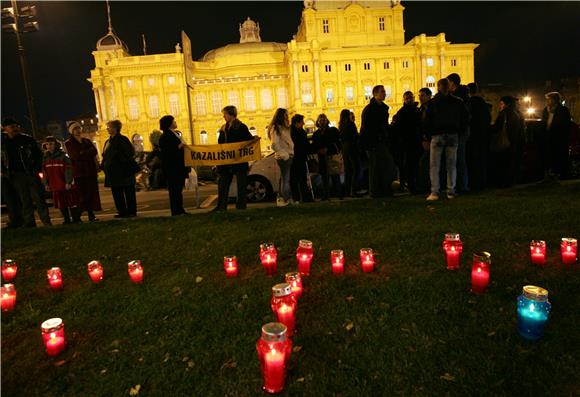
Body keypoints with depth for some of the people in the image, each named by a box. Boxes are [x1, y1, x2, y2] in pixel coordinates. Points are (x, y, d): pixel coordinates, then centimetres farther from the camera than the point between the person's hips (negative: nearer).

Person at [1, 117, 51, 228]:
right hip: (16, 175, 1)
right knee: (25, 201, 3)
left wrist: (37, 168, -2)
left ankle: (46, 221, 1)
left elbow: (38, 154, 6)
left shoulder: (27, 139, 1)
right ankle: (29, 223, 7)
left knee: (38, 197, -2)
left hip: (31, 173, -1)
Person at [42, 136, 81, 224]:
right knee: (61, 204, 9)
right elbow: (45, 172, 12)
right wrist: (46, 184, 8)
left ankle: (76, 219, 9)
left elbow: (68, 170, -10)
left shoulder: (63, 156, -6)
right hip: (55, 186, 5)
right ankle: (67, 220, 19)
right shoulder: (45, 158, 9)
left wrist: (68, 182, -15)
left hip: (66, 185, -5)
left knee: (72, 202, 1)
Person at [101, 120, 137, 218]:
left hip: (123, 171, -8)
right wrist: (103, 166, 7)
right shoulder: (108, 141, 16)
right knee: (116, 193, 9)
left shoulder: (122, 139, -7)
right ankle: (122, 212, 17)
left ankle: (131, 211, 6)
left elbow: (130, 153, -13)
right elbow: (105, 156, 18)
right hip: (113, 173, 8)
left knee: (128, 192, 0)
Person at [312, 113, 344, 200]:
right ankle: (326, 195, 6)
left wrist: (327, 149, -11)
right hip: (322, 159, 3)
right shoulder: (316, 134, 14)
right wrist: (319, 150, -8)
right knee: (325, 177, 2)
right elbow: (314, 147, 13)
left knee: (335, 177, -7)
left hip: (333, 156, -3)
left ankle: (340, 194, -2)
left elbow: (338, 143, 0)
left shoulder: (333, 130, 7)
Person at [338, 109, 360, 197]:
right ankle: (353, 190, -12)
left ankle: (347, 191, 12)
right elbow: (356, 137, -11)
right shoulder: (351, 124, -11)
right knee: (356, 169, -6)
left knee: (347, 170, 10)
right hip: (352, 148, -8)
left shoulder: (341, 126, 10)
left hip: (344, 149, 8)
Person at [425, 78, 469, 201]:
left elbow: (428, 120, -6)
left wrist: (430, 134, 3)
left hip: (437, 136, -3)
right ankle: (451, 191, 10)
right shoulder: (457, 102, 5)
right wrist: (460, 132, 14)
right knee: (451, 165, 9)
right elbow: (465, 118, 8)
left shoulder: (432, 102, -4)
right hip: (453, 136, 3)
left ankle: (435, 192, -8)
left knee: (434, 165, -1)